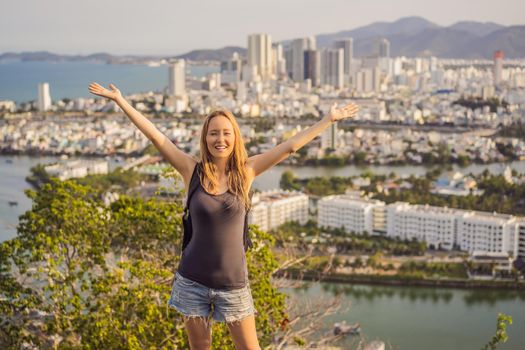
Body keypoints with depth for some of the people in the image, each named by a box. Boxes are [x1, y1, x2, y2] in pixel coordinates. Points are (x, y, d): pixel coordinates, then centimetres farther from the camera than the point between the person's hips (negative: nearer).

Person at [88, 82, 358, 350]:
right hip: (192, 280, 0)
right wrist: (119, 99, -4)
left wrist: (330, 119, 2)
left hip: (233, 282, 0)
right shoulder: (193, 171, -3)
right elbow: (155, 136, -4)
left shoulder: (246, 171, -2)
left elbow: (291, 145, 0)